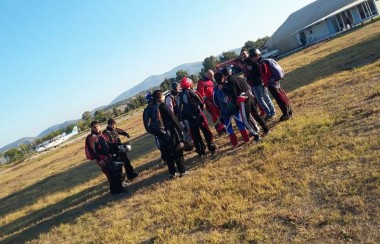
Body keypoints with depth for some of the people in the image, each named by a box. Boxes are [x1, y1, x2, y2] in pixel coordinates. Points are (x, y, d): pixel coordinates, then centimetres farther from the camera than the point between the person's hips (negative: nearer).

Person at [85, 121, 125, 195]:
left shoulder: (101, 135, 12)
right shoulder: (91, 137, -14)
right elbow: (93, 150, -19)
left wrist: (110, 154, 22)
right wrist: (99, 160, -24)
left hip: (109, 157, 9)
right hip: (102, 160, -9)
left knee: (116, 172, 16)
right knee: (112, 175, -5)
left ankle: (118, 188, 30)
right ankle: (115, 190, 9)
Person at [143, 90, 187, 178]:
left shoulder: (148, 109, 5)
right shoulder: (162, 105, -12)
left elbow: (148, 125, 7)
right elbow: (173, 118, -14)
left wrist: (155, 132, 14)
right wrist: (180, 129, -7)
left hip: (159, 136, 5)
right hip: (169, 133, -5)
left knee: (167, 154, 15)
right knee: (177, 152, 7)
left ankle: (173, 172, 22)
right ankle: (182, 171, 12)